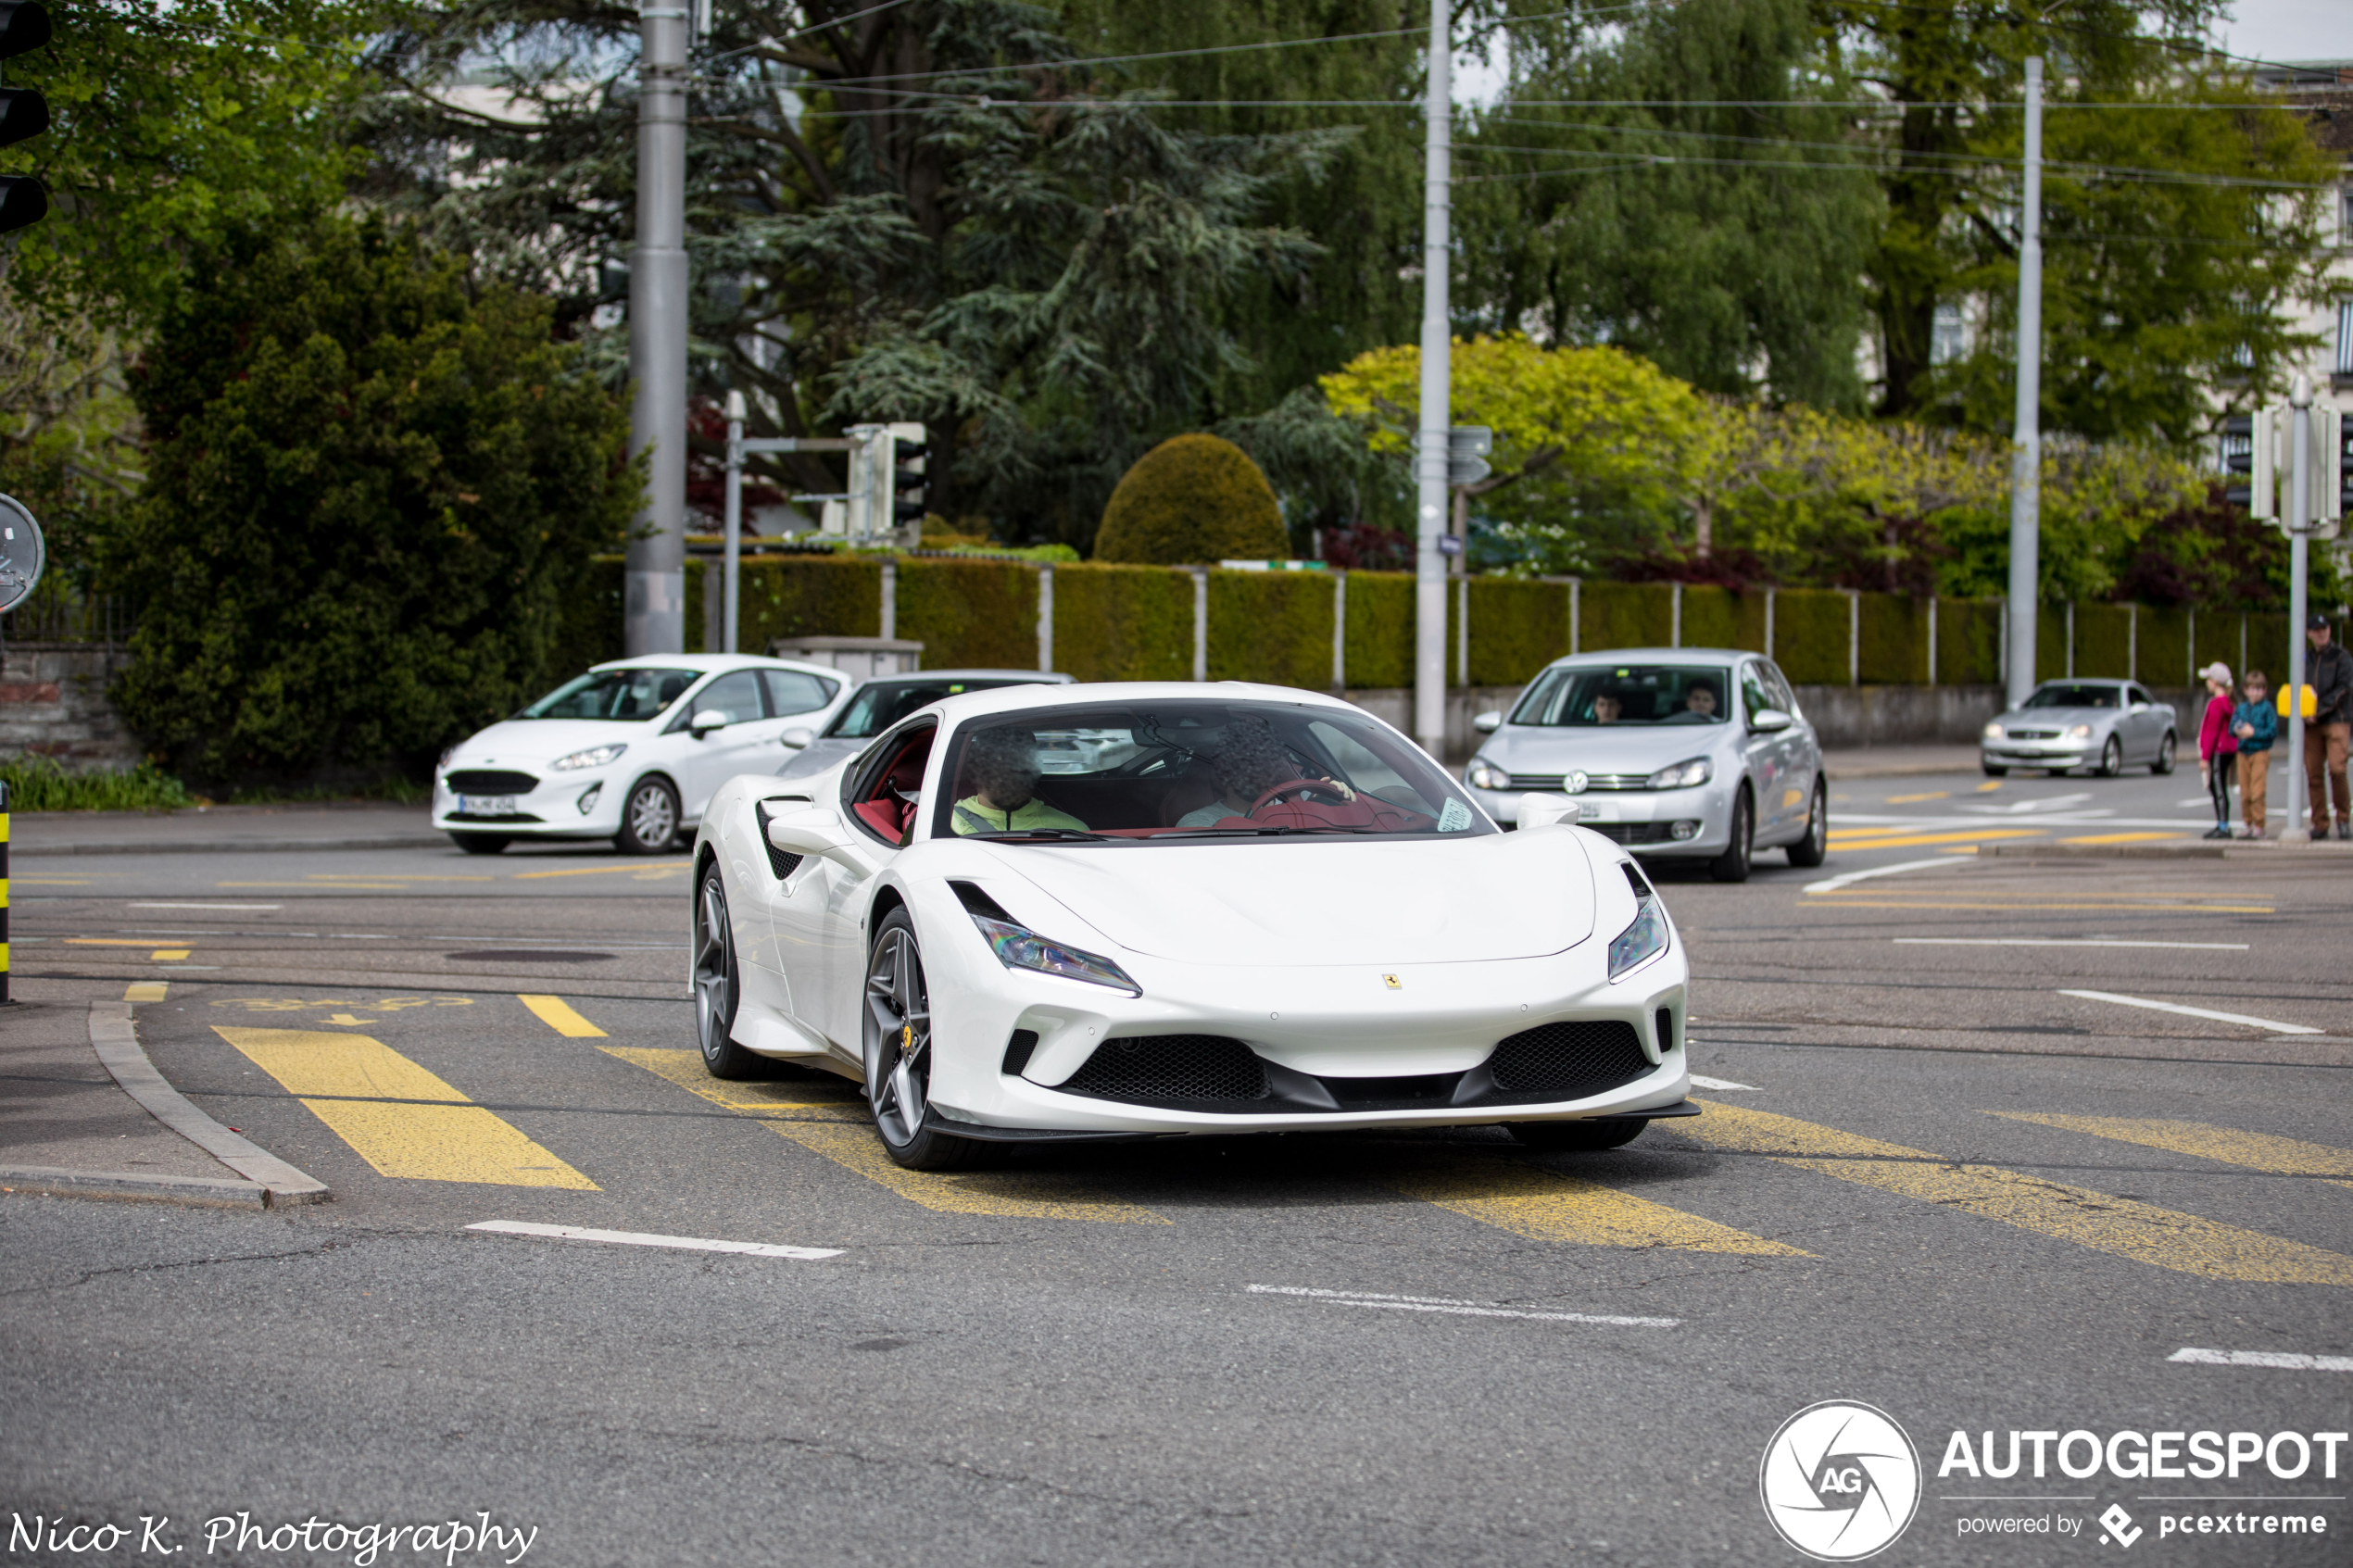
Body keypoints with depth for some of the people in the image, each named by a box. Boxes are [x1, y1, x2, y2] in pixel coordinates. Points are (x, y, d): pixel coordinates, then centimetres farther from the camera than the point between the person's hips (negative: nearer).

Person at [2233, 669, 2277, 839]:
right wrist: (2238, 730, -12)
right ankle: (2249, 825, 16)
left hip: (2260, 753, -5)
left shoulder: (2267, 708, -3)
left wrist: (2253, 733, -13)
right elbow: (2231, 728, 10)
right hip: (2243, 753, 5)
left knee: (2257, 792, -10)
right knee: (2245, 793, 6)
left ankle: (2259, 827, -6)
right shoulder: (2240, 708, 12)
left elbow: (2273, 731, -9)